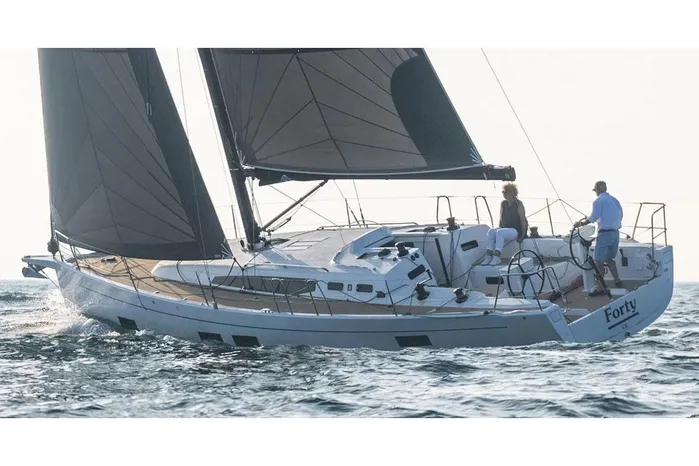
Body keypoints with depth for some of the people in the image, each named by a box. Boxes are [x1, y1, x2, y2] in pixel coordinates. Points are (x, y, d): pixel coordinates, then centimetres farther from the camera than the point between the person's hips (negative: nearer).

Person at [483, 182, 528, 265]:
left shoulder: (518, 204, -7)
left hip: (517, 231, -6)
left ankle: (496, 257, -42)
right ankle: (488, 256, -34)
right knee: (491, 231, -23)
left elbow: (523, 220, -9)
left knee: (500, 232, -34)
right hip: (506, 229, 6)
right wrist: (499, 229, 9)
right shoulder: (503, 204, 12)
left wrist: (523, 235, -13)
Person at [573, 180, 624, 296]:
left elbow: (593, 218, -15)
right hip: (615, 233, 8)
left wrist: (580, 223, -2)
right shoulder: (614, 200, 12)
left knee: (599, 261, -3)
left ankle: (599, 288, -3)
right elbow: (620, 215, 16)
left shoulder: (599, 201, -10)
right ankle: (617, 281, 22)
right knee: (609, 259, 21)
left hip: (604, 233, -8)